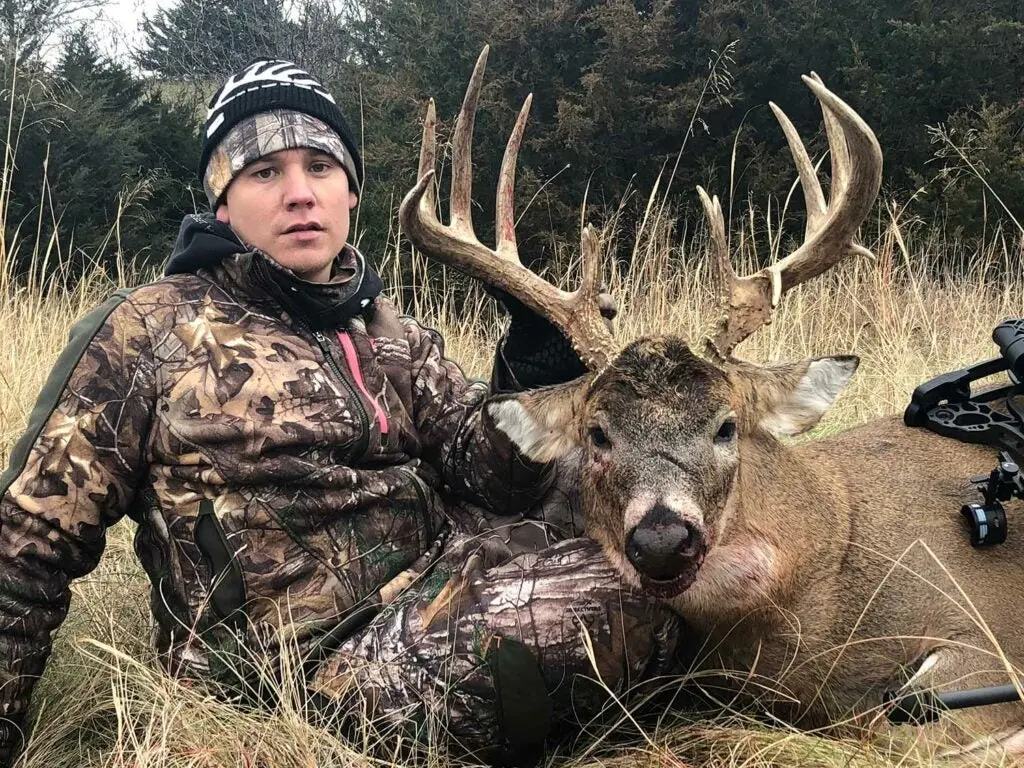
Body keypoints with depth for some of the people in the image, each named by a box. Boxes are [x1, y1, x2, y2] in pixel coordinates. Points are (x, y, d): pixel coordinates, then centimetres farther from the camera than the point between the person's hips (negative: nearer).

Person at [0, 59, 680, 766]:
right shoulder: (148, 332, -2)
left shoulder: (399, 342, 14)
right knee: (626, 598, -24)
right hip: (314, 659, -6)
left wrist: (534, 377, -19)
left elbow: (486, 476, 1)